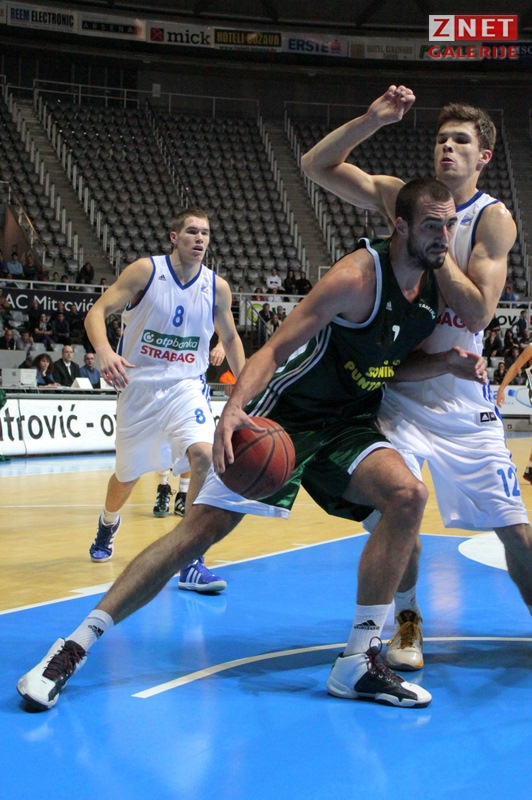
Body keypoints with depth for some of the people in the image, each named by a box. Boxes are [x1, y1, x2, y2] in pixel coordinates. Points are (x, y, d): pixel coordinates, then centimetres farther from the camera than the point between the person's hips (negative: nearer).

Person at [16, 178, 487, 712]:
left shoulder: (437, 284, 1)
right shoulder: (358, 276, -21)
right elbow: (275, 349, -23)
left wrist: (446, 363, -5)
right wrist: (234, 409, -40)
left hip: (349, 423, 6)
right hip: (285, 415, -6)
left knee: (408, 495, -21)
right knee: (200, 529, -12)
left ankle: (357, 664, -12)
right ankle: (74, 647, -4)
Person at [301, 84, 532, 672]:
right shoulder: (402, 197, 2)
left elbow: (478, 314, -17)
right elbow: (315, 165, -3)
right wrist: (371, 121, -12)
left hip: (460, 393, -1)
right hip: (399, 386, 1)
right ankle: (406, 619, 8)